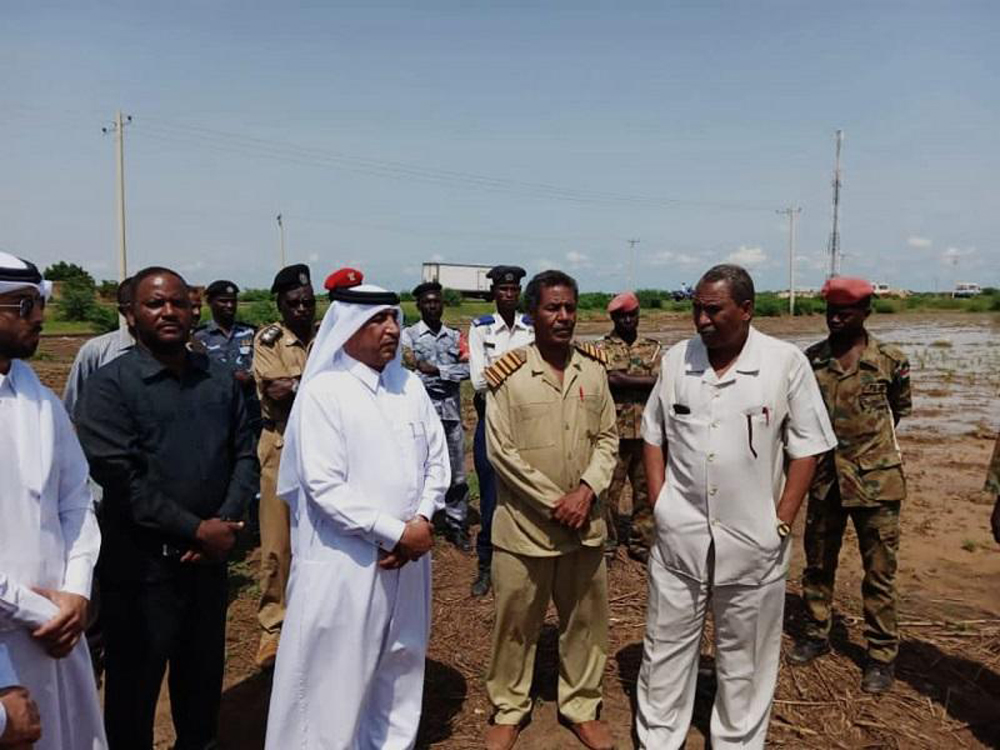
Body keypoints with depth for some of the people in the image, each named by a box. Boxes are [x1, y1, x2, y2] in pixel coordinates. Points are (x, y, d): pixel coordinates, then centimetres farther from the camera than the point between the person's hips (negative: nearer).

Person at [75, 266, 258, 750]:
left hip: (209, 556, 5)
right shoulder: (110, 384, -10)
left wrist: (227, 521, -11)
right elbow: (118, 476, -18)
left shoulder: (220, 380, 4)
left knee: (204, 672, 21)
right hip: (142, 563, -4)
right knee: (135, 683, 14)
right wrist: (196, 528, -18)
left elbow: (245, 455, 4)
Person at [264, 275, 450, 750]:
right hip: (345, 562, -5)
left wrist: (422, 522, -7)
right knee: (336, 677, 8)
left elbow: (437, 459, 8)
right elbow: (325, 487, -18)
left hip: (408, 558, 6)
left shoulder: (410, 386, 5)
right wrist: (396, 532, -16)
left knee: (400, 667, 19)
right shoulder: (323, 392, -12)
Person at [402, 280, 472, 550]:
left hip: (451, 411, 4)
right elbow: (412, 372, -10)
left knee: (456, 473, 8)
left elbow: (466, 370, -1)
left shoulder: (455, 336, 13)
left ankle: (456, 524, 20)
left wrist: (433, 369, -11)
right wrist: (450, 370, -9)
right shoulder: (409, 334, 2)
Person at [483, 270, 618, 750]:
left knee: (585, 620, 16)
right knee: (516, 623, 11)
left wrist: (587, 490, -11)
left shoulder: (593, 369, 1)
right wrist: (553, 502, -13)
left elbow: (607, 437, 5)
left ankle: (581, 707, 36)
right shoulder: (508, 373, -10)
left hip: (586, 523, 4)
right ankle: (508, 709, 33)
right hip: (524, 523, -3)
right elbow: (500, 450, -11)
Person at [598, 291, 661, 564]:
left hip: (646, 431, 4)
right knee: (609, 489, 4)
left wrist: (625, 382, -14)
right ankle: (607, 543, 18)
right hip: (615, 431, -3)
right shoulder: (603, 349, -1)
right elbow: (610, 380, -18)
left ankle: (641, 543, 25)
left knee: (646, 488, 11)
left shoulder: (651, 347, 8)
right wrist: (644, 382, -13)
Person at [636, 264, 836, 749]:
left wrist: (780, 523, -7)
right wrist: (660, 505, 1)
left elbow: (806, 448, -4)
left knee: (744, 658, 15)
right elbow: (653, 435, 9)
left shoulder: (787, 363, -8)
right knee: (665, 648, 14)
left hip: (753, 539, -2)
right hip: (678, 534, 3)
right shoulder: (675, 359, 1)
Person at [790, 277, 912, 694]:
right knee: (818, 563, 14)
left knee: (879, 572, 6)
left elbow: (901, 410, 11)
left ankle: (882, 654, 20)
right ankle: (816, 635, 31)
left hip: (876, 479, -2)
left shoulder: (890, 361, -5)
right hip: (825, 476, 3)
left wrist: (869, 438, 9)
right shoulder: (810, 360, 0)